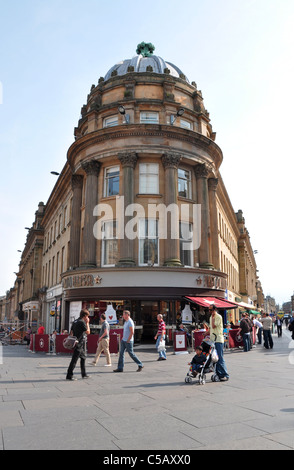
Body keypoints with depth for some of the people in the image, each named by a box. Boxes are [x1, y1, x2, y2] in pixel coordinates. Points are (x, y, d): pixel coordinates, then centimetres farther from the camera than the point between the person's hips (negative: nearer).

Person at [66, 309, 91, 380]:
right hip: (79, 344, -10)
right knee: (74, 360, -5)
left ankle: (84, 374, 24)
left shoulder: (75, 321, 13)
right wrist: (87, 323, -2)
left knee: (83, 357, 18)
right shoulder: (82, 322, -15)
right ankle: (69, 375, -2)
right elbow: (88, 332, -10)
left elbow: (71, 332, 16)